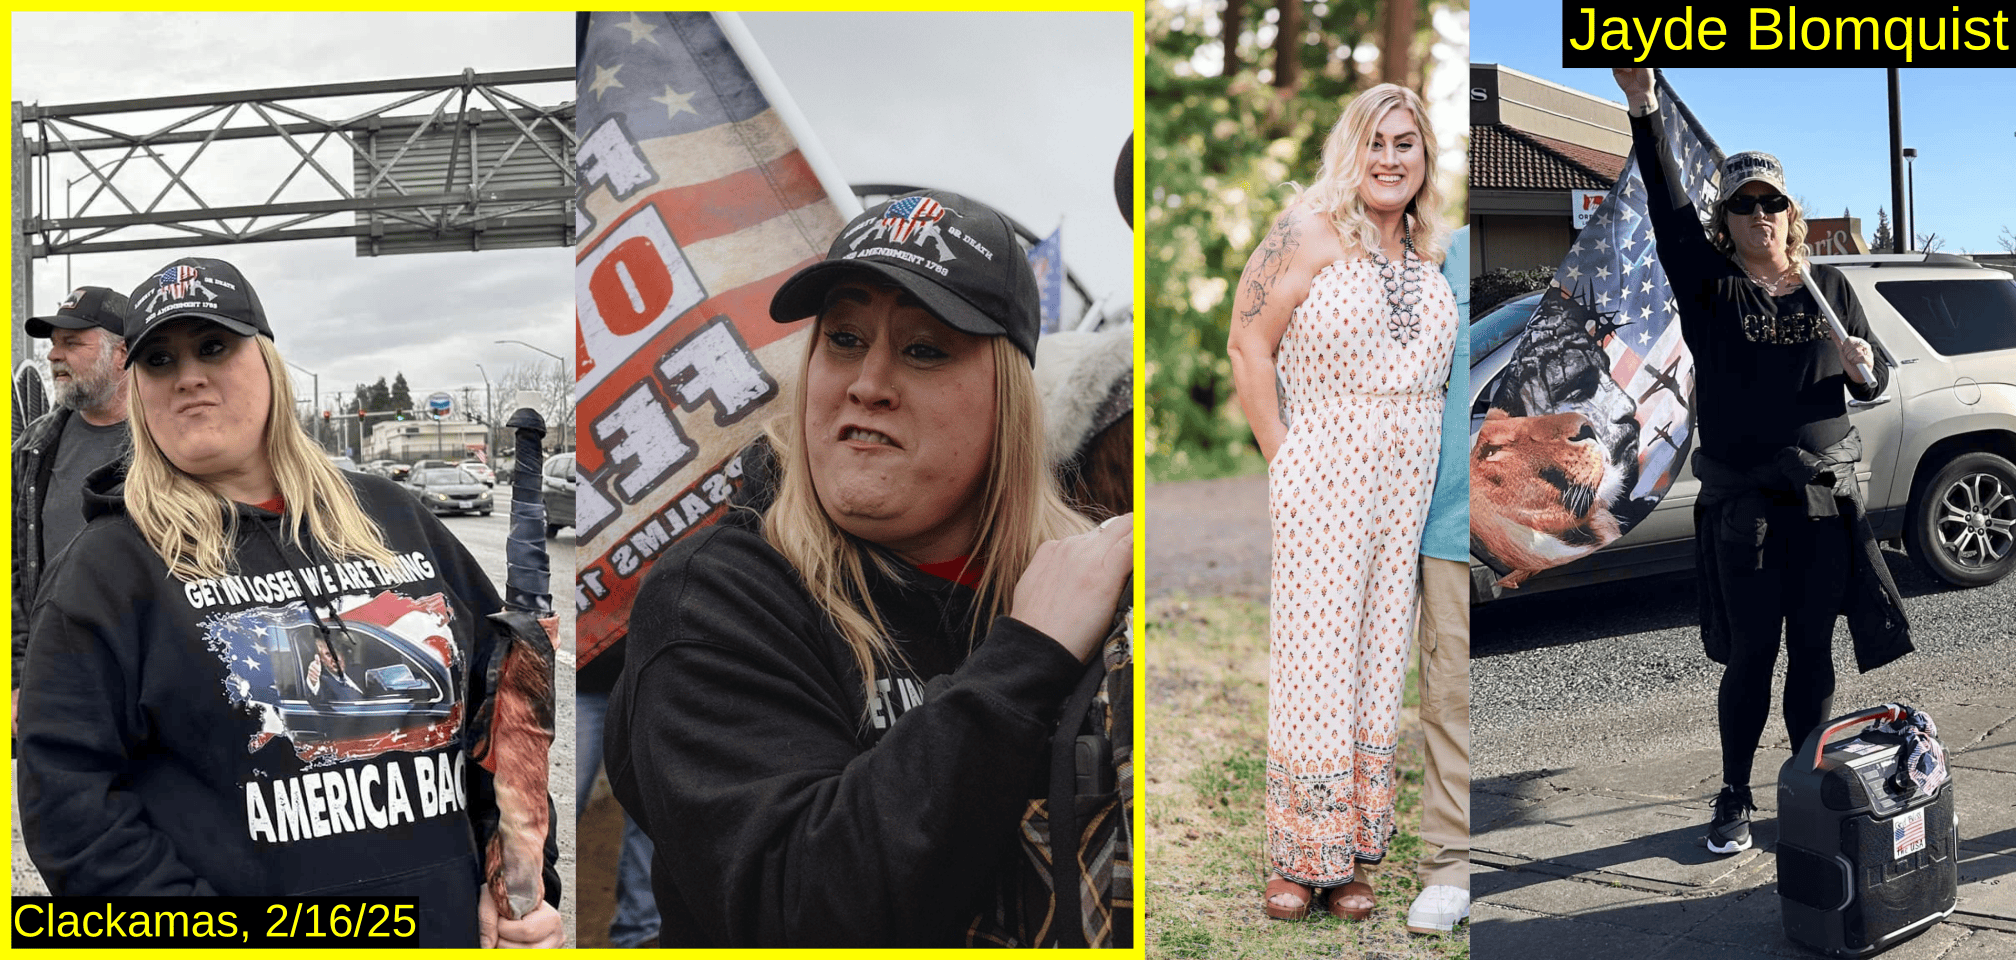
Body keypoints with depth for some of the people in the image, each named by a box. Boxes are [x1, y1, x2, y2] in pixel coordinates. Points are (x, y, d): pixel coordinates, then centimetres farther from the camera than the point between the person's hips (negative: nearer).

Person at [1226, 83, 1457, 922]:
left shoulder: (1429, 251, 11)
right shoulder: (1311, 232, -6)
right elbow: (1249, 348, -8)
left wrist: (1421, 472, 10)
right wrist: (1283, 460, -9)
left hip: (1407, 490, 6)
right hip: (1324, 482, -6)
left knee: (1377, 659, 8)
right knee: (1315, 661, -3)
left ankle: (1350, 857, 18)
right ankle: (1298, 859, 8)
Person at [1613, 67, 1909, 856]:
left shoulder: (1830, 288, 8)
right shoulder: (1710, 288, 0)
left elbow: (1872, 386, 15)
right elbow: (1669, 211, -16)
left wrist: (1862, 369, -10)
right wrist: (1644, 112, -29)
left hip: (1825, 501, 2)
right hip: (1742, 510, -2)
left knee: (1813, 652, 8)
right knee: (1750, 657, 1)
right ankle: (1735, 799, 14)